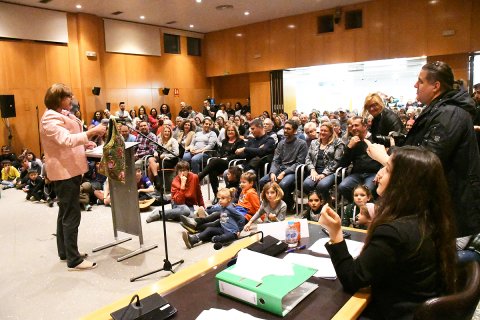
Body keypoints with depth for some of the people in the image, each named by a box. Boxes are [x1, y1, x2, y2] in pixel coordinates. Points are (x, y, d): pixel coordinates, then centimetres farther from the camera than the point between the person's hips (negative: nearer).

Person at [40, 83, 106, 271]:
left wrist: (84, 144, 7)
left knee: (65, 212, 18)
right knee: (71, 215, -6)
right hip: (64, 172, -11)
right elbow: (66, 140, -34)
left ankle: (65, 251, 31)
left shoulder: (63, 114, 14)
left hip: (70, 169, 11)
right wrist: (92, 132, -38)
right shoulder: (51, 119, -18)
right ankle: (74, 260, 2)